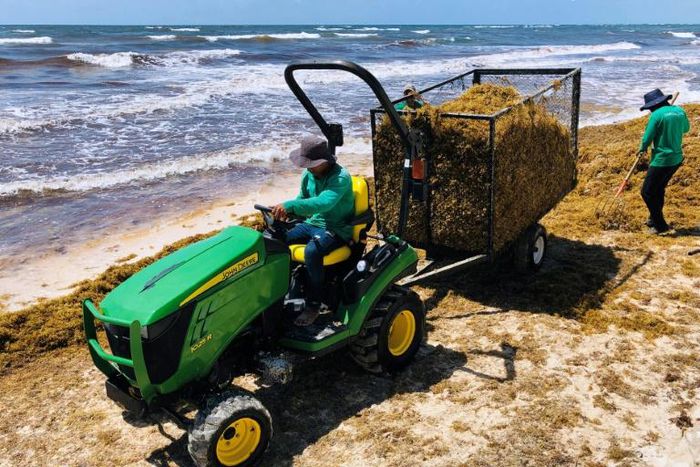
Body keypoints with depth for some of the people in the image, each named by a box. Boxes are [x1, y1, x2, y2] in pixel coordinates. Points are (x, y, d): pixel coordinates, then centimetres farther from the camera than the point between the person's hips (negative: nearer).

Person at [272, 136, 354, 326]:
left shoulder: (341, 177, -22)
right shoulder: (308, 174, 2)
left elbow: (323, 202, -39)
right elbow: (302, 199, 17)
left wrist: (289, 205, -48)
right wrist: (285, 211, -5)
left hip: (336, 229, -7)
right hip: (312, 223, 7)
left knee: (312, 251, -36)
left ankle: (313, 305, -21)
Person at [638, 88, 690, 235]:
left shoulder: (657, 115, -17)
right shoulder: (680, 111, 5)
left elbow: (647, 139, -13)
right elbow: (686, 128, 23)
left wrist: (642, 149, 7)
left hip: (662, 160, -8)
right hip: (677, 158, 8)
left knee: (647, 192, 2)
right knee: (659, 189, 23)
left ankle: (660, 226, 5)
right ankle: (654, 219, 35)